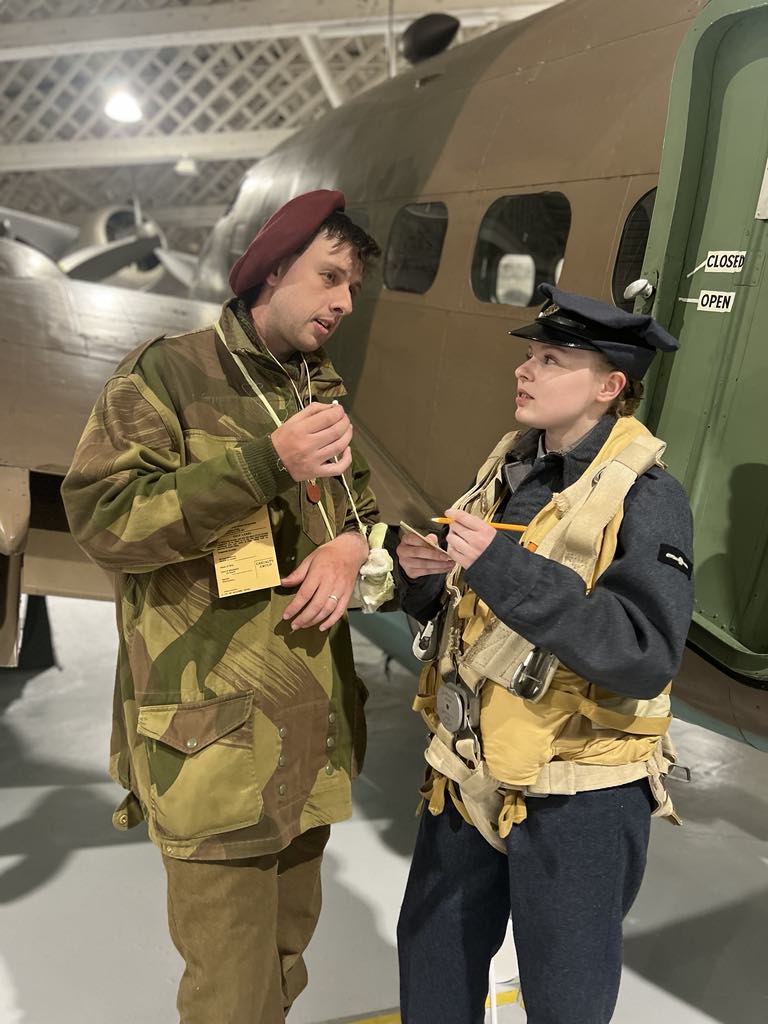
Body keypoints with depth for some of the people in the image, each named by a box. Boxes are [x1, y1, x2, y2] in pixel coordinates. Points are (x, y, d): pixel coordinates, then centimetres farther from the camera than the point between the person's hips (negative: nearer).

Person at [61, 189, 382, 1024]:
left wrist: (352, 541, -7)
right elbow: (102, 519, -17)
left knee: (287, 948, 23)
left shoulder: (322, 390, 13)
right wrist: (267, 462, -25)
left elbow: (359, 499, 18)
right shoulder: (167, 374, -9)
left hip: (312, 728, 7)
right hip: (215, 742, -7)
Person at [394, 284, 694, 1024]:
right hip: (471, 772, 7)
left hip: (578, 796, -6)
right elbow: (450, 605, 11)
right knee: (433, 955, 25)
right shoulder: (510, 465, 2)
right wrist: (422, 573, -12)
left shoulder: (646, 498, -18)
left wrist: (505, 566, -32)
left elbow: (645, 655, -29)